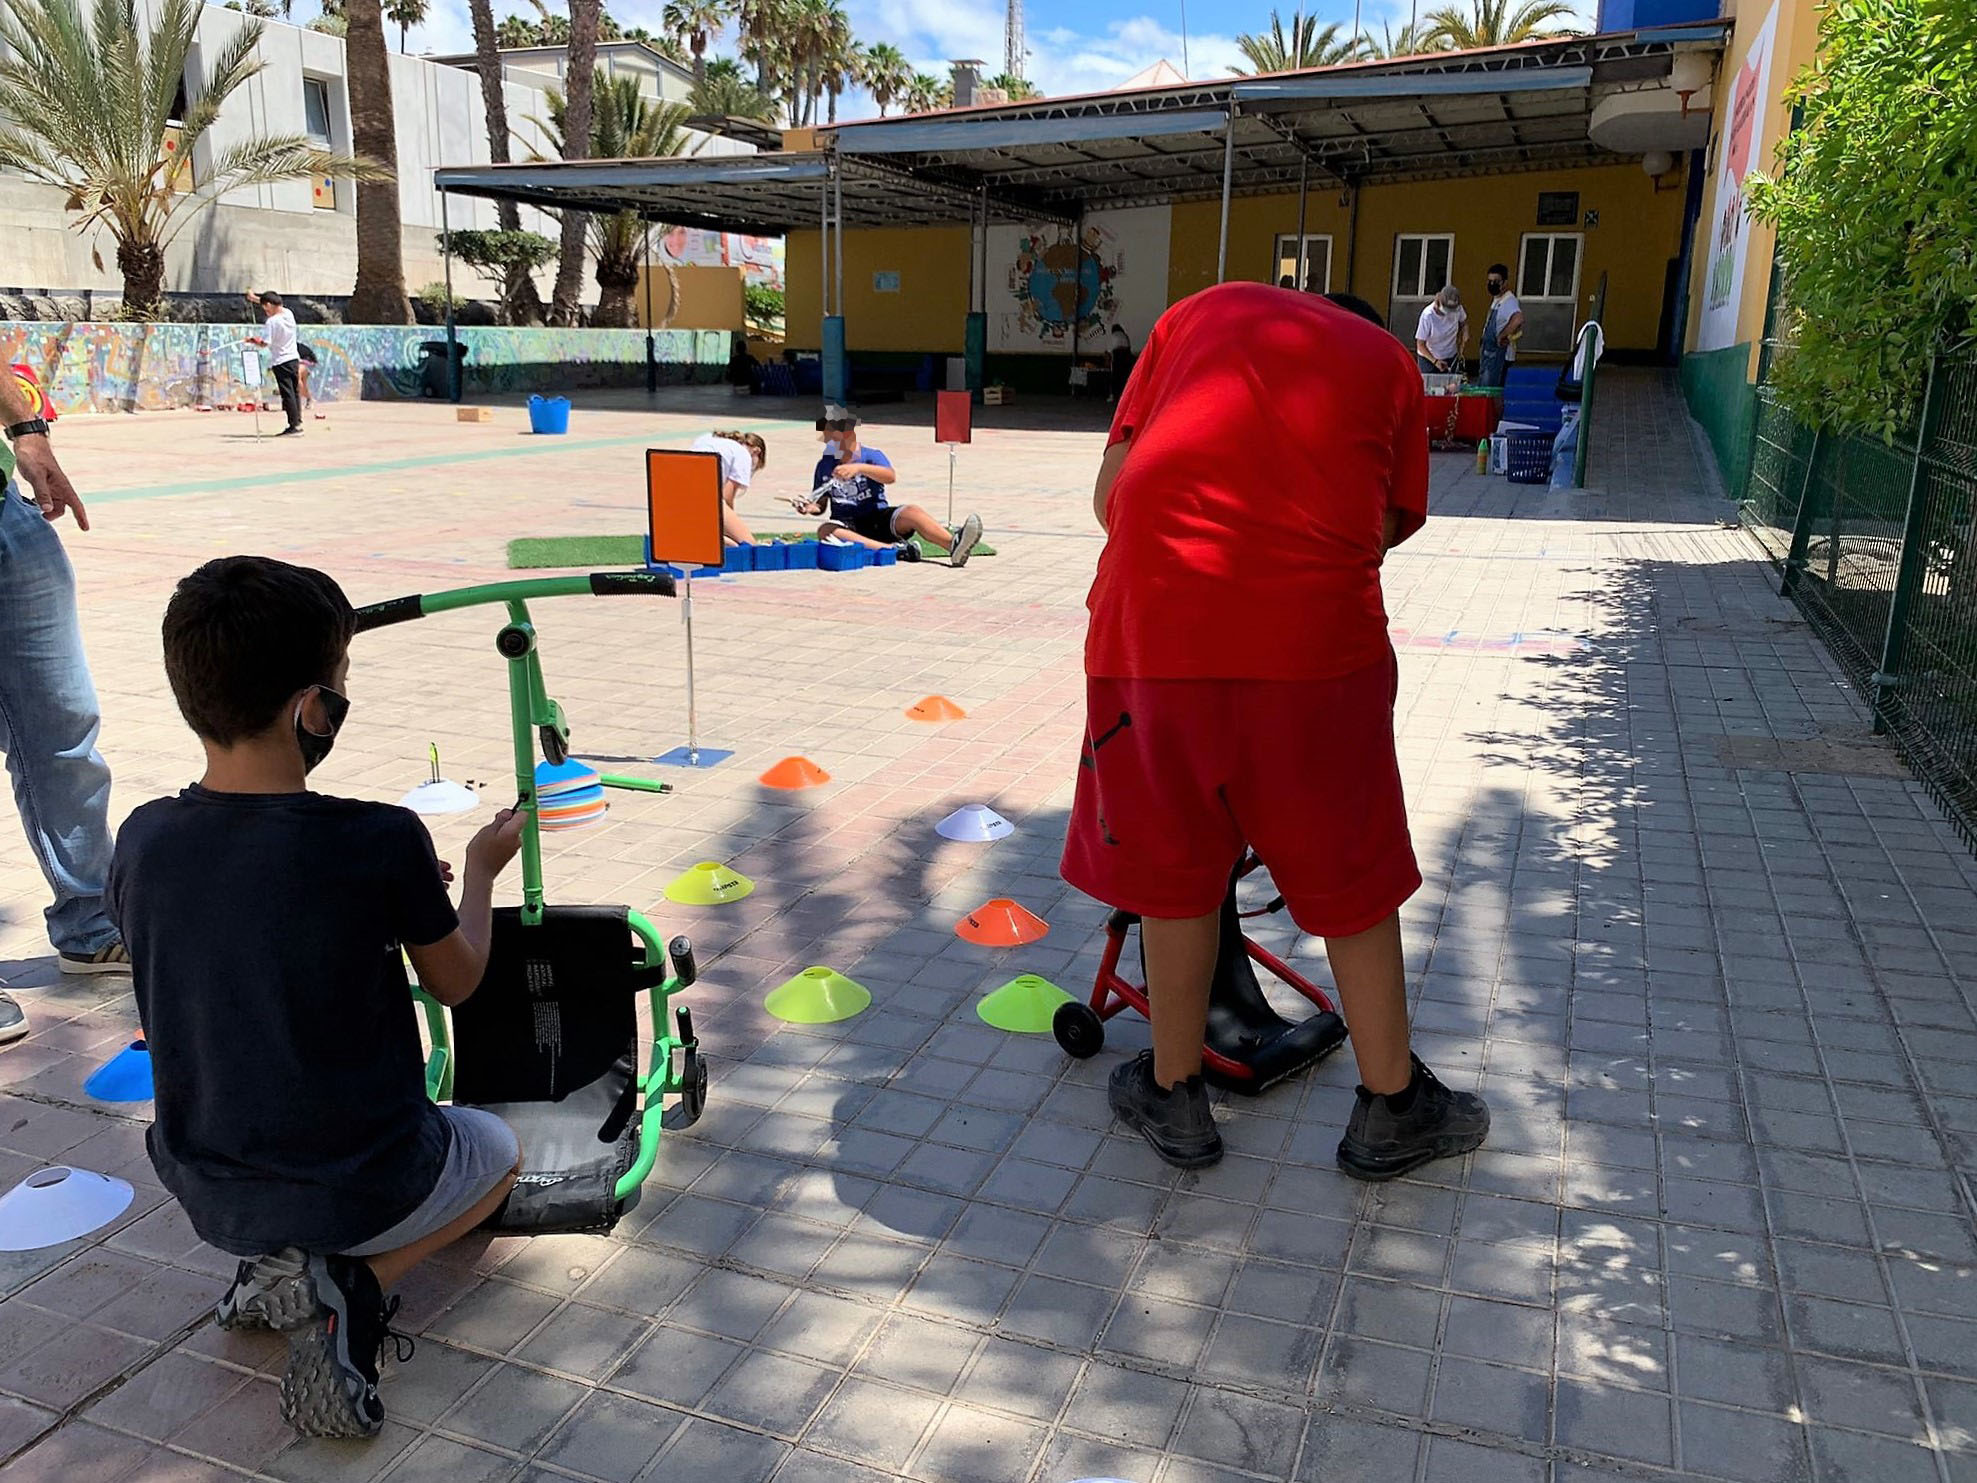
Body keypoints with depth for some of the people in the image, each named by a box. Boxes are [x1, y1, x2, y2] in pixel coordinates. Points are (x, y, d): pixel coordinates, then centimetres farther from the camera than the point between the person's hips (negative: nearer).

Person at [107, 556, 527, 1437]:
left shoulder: (143, 842, -11)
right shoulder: (381, 842, -25)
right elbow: (454, 983, -6)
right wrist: (481, 875, 12)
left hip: (204, 1195, 5)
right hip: (362, 1191, -5)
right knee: (496, 1150, 27)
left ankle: (273, 1267, 11)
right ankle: (347, 1287, 2)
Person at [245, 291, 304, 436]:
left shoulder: (272, 322, -17)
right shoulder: (289, 314, 3)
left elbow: (265, 342, -17)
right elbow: (275, 306, 23)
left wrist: (252, 340, 1)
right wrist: (255, 298, 30)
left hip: (280, 362, -7)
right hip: (294, 359, 7)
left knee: (287, 394, -5)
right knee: (295, 392, 11)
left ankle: (294, 427, -6)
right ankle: (298, 422, 14)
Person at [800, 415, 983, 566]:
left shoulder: (872, 455, 2)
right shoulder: (824, 465, 11)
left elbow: (890, 476, -20)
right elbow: (822, 503, 15)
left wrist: (859, 468, -34)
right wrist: (812, 508, -9)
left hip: (879, 518, -1)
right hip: (847, 524, 1)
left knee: (911, 512, -29)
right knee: (825, 531, -34)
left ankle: (953, 545, -53)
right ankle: (892, 549, -44)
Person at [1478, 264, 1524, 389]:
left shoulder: (1509, 301, -18)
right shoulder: (1495, 300, 12)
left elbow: (1518, 319, -37)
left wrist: (1502, 336, -26)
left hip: (1500, 354, -10)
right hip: (1489, 354, 10)